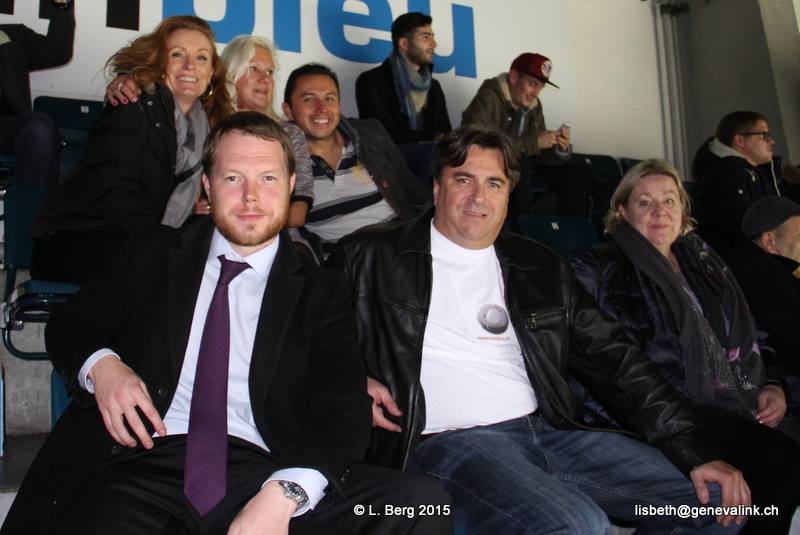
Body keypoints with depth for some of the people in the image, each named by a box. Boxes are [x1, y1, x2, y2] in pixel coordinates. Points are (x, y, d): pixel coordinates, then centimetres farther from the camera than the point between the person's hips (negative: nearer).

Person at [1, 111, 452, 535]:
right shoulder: (152, 255, 17)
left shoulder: (320, 292, 12)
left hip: (260, 474, 1)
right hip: (144, 464, 0)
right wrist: (100, 364, -2)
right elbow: (68, 327, 24)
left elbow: (343, 411, 1)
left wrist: (283, 495, -20)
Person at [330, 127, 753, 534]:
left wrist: (698, 453, 4)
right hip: (448, 441, -5)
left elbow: (613, 359, 12)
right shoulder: (373, 255, 5)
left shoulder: (540, 268, 15)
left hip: (548, 429, 5)